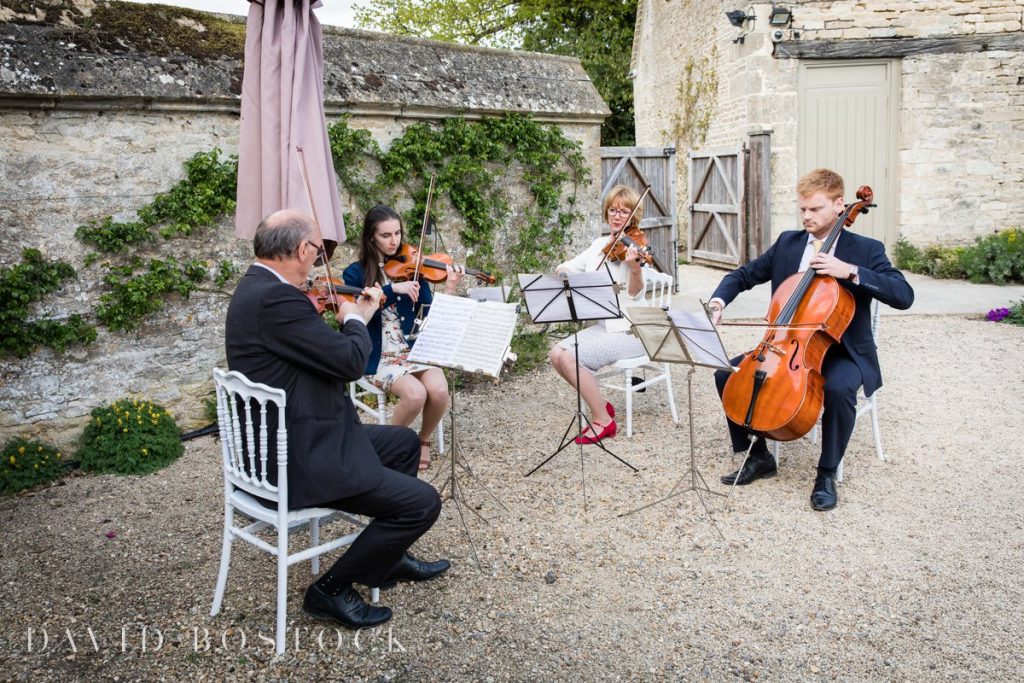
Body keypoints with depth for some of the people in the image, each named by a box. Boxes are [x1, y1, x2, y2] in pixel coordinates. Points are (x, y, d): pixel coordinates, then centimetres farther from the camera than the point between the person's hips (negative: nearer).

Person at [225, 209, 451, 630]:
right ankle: (333, 589, 6)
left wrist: (356, 316, 15)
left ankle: (390, 558, 34)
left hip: (280, 441, 11)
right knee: (421, 502, -11)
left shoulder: (257, 288, 9)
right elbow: (350, 362, -23)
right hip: (297, 460, -11)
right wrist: (356, 320, -4)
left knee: (404, 442, 24)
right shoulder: (276, 299, -25)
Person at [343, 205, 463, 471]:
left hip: (414, 349, 3)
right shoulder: (355, 273, -1)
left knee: (439, 390, -26)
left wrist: (448, 291, -17)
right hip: (379, 356, -3)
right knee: (415, 394, -29)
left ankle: (423, 441, 4)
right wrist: (390, 289, -26)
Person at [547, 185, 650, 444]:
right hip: (602, 326, 7)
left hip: (629, 330, -7)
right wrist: (568, 272, -15)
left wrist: (635, 268, -42)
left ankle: (603, 421, -7)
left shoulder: (634, 247, -11)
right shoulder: (599, 245, 9)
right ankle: (600, 404, 6)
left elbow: (635, 294, -23)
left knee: (570, 357, -22)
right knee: (556, 353, -10)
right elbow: (562, 269, 9)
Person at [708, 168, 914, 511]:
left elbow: (904, 296, -18)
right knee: (727, 373, -13)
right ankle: (758, 456, 3)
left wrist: (851, 271, -29)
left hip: (841, 351, -4)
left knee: (839, 388, -37)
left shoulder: (866, 249, -5)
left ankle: (826, 473, -13)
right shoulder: (787, 243, 7)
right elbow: (743, 275, 10)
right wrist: (719, 300, -12)